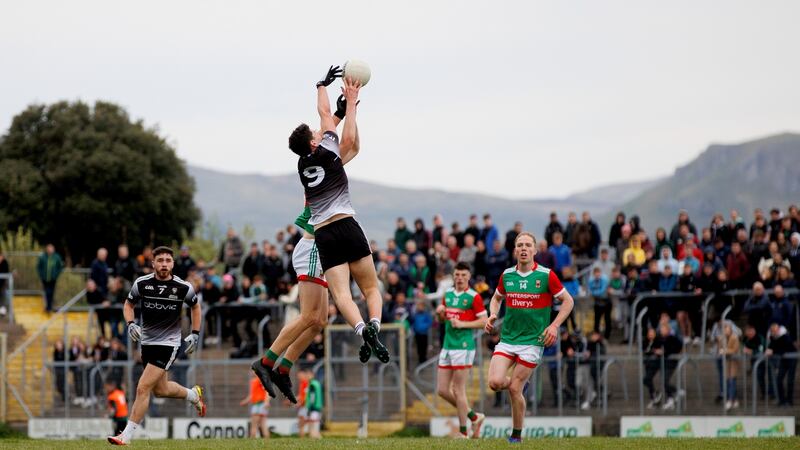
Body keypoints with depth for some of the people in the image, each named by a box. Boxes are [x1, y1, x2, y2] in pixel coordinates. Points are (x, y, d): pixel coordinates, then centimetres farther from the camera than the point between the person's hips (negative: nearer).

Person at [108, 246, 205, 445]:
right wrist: (131, 324, -9)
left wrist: (195, 334, 4)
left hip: (168, 343, -4)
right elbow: (129, 304, 9)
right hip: (147, 341, 4)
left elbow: (195, 306, 9)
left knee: (143, 388, -13)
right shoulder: (141, 284, -8)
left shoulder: (183, 288, -12)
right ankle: (193, 395, 48)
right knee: (160, 390, 17)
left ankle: (127, 435, -8)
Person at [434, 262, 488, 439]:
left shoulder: (473, 297, -7)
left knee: (458, 390, -5)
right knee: (442, 390, 6)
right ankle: (474, 417, 21)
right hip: (447, 346, 8)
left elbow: (484, 321, -9)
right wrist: (440, 312, 2)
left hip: (463, 346, -8)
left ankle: (463, 431, 4)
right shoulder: (448, 294, 13)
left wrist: (462, 324, -17)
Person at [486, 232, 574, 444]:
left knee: (514, 389, -6)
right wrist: (493, 315, 1)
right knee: (495, 382, -13)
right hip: (507, 338, 4)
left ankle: (517, 434, 13)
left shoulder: (546, 275, -7)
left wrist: (554, 325, -11)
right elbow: (497, 298, 22)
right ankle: (518, 383, 23)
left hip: (532, 340, -4)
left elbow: (568, 301, 0)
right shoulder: (507, 275, 4)